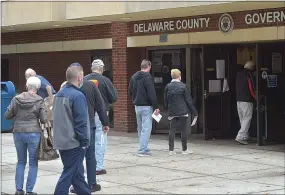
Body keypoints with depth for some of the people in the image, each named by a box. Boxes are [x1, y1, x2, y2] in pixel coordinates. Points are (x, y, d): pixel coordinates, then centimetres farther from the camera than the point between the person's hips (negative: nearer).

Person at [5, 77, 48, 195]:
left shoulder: (16, 99, 0)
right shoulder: (39, 101, -7)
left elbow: (7, 116, 3)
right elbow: (44, 120, -7)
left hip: (18, 133, 3)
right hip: (33, 133, -3)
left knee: (21, 162, 16)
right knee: (33, 163, 7)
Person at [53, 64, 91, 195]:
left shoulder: (59, 94, 10)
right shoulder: (77, 95, -17)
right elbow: (81, 122, -19)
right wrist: (85, 141, -11)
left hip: (61, 141, 9)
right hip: (74, 143, -9)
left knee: (77, 173, 17)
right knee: (69, 174, -3)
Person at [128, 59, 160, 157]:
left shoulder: (134, 77, 9)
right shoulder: (147, 77, -14)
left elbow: (130, 91, 15)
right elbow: (152, 93, -18)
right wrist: (156, 107, -15)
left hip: (137, 106, 8)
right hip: (146, 106, -8)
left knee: (140, 128, 15)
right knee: (146, 128, -5)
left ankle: (143, 148, 21)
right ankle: (143, 150, -8)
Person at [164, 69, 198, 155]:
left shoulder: (168, 86, 2)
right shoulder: (183, 86, -7)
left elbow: (165, 100, 8)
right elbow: (189, 100, -4)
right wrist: (194, 112, 2)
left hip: (172, 112, 3)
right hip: (183, 111, -3)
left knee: (172, 130, 5)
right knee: (183, 130, 4)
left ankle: (171, 150, 2)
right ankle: (184, 149, 10)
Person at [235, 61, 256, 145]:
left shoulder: (239, 74, 14)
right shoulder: (248, 74, -11)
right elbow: (251, 88, -13)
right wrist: (256, 98, -6)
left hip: (238, 100, 9)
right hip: (246, 100, -9)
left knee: (242, 119, 13)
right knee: (247, 119, -7)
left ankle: (245, 137, 17)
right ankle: (240, 137, -15)